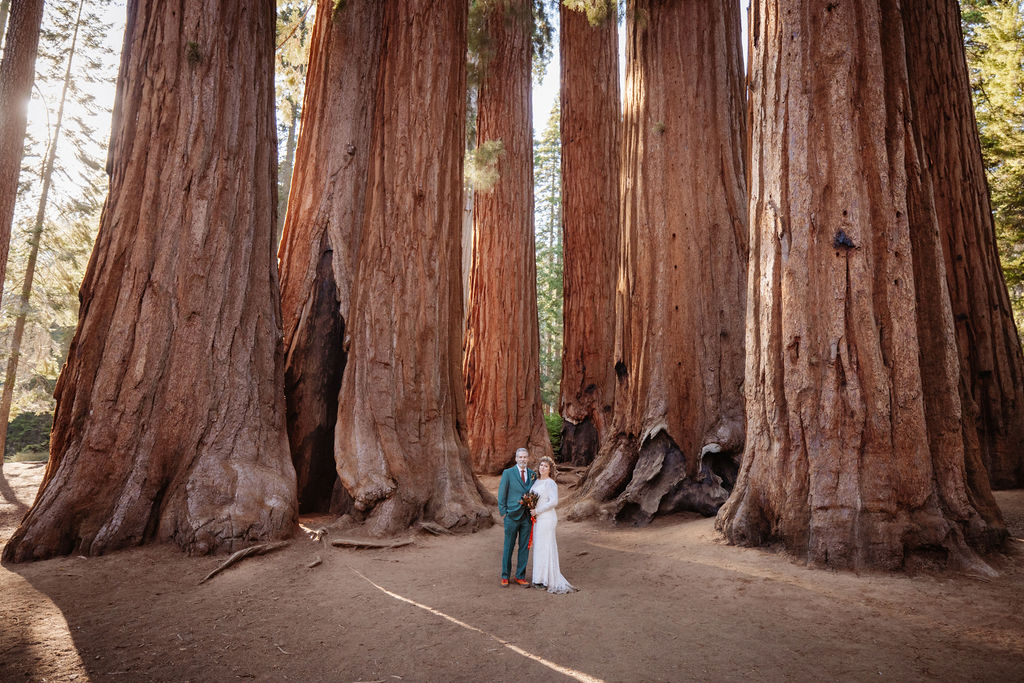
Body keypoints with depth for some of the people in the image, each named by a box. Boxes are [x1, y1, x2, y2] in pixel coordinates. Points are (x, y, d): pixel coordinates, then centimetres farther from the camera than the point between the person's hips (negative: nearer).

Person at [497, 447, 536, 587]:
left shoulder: (533, 474, 8)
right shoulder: (508, 473, -3)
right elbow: (501, 494, -2)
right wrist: (503, 512, -5)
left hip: (527, 517, 3)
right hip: (512, 516, -3)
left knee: (525, 547, 8)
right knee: (508, 547, 5)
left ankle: (520, 576, 20)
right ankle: (505, 576, 19)